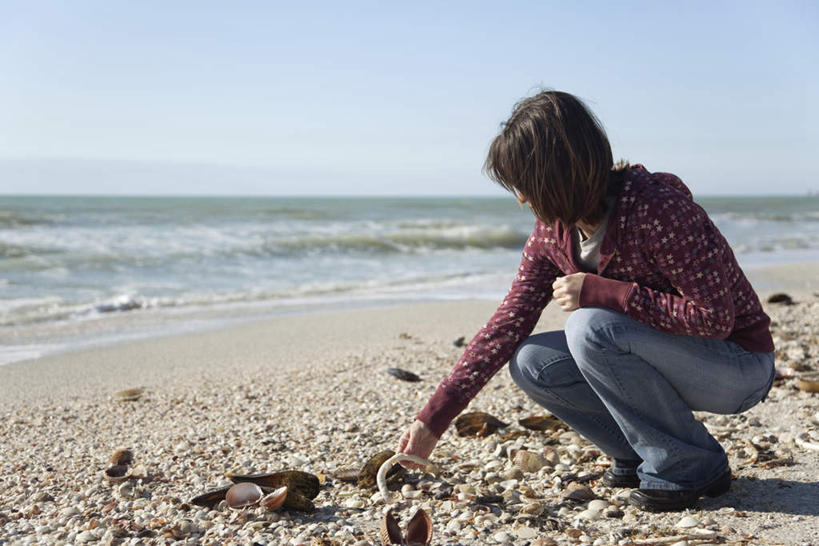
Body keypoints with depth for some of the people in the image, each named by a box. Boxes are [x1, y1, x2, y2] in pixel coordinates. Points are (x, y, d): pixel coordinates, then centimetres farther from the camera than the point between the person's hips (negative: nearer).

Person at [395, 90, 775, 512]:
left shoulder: (657, 208, -27)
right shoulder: (553, 232, -4)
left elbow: (714, 317, -28)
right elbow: (507, 325, -2)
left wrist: (600, 292, -28)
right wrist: (434, 418, -6)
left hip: (738, 368, -7)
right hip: (666, 358, 7)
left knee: (591, 328, -29)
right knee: (530, 362, -11)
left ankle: (692, 466, -12)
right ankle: (641, 458, 3)